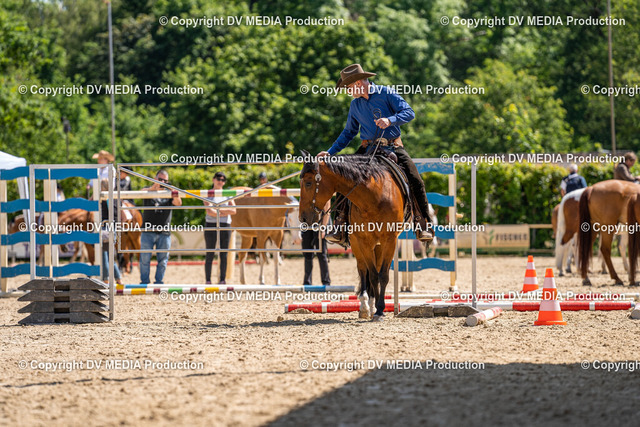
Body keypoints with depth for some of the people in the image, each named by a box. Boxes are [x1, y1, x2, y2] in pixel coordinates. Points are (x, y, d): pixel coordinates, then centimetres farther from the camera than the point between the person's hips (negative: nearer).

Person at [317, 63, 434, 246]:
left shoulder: (386, 94, -5)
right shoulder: (355, 104, 10)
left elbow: (409, 113, -12)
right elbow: (349, 132, 20)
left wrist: (390, 120, -29)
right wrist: (330, 152, 12)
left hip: (393, 148, -4)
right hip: (368, 149, 4)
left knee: (415, 181, -20)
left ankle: (423, 225, -9)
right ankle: (340, 228, -12)